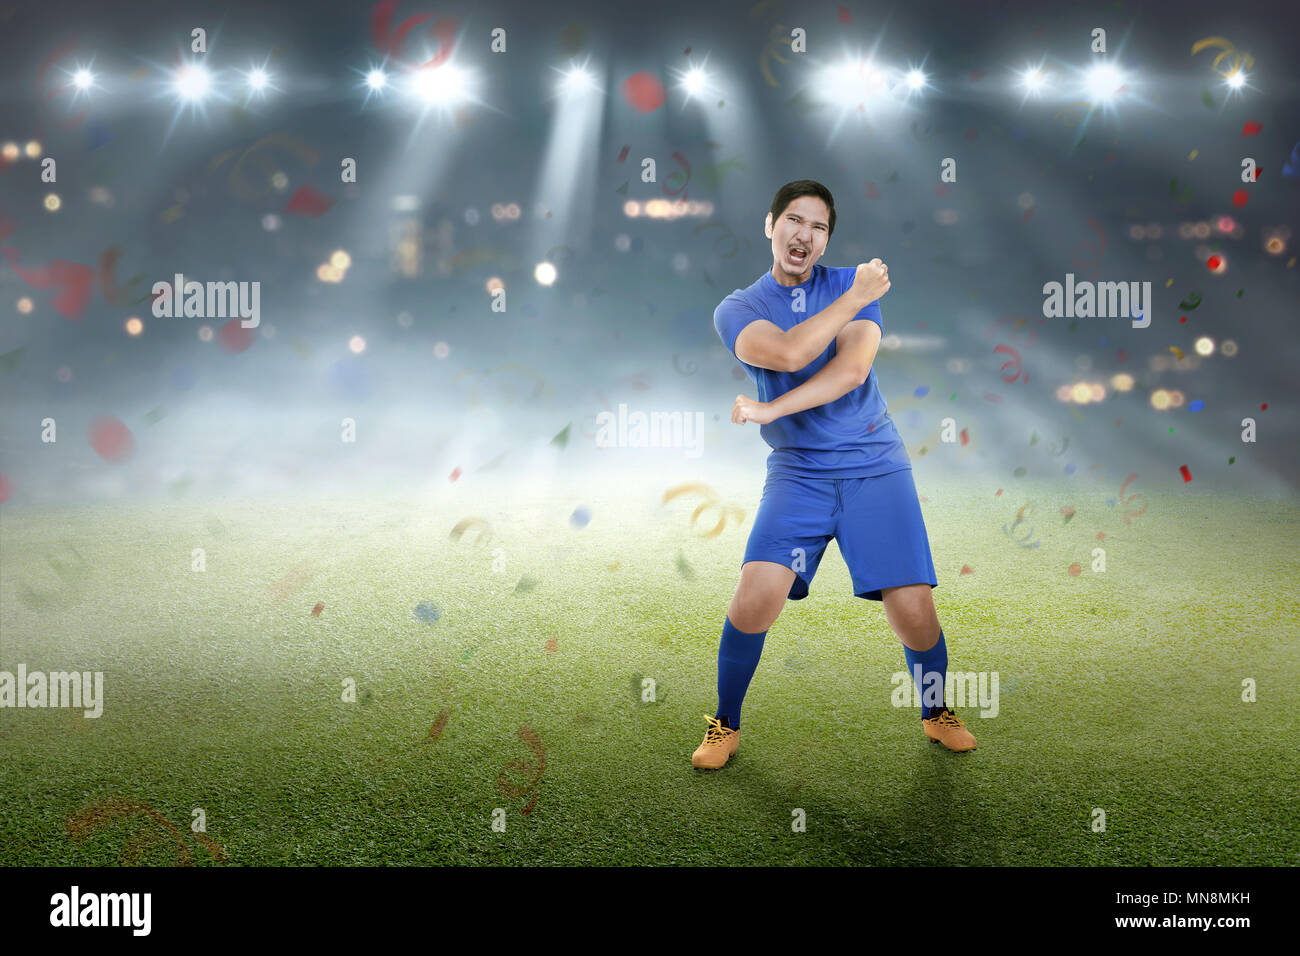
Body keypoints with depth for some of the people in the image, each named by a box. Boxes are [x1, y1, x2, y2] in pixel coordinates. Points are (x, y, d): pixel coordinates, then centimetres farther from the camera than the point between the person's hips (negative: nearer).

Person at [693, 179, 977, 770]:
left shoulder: (853, 285, 5)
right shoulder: (738, 309, 3)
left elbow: (851, 370, -12)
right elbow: (786, 353, -18)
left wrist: (770, 409, -17)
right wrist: (854, 301, -13)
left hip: (876, 466, 1)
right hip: (797, 472, -1)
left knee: (913, 609, -7)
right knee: (758, 591, -19)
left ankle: (936, 713, 23)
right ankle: (725, 725, 4)